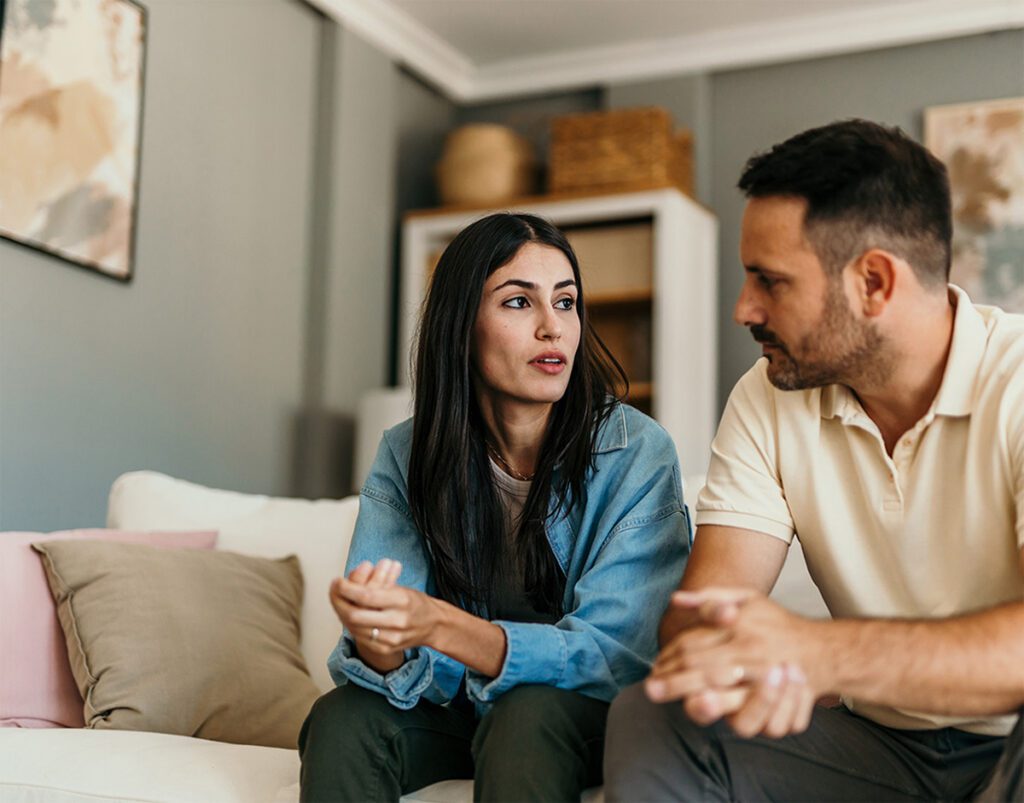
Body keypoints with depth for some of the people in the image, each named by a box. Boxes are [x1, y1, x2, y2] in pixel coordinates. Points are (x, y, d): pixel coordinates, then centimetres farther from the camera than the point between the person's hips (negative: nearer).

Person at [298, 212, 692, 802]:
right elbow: (405, 673, -11)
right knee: (341, 719, -24)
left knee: (525, 714, -34)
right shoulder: (406, 457, -7)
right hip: (458, 712, 3)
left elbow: (616, 654, -24)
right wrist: (378, 647, -39)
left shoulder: (637, 453, -17)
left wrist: (440, 625, -40)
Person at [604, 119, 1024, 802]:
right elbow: (700, 607, -10)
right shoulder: (768, 400, 0)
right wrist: (734, 667, -34)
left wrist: (823, 652, -42)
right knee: (649, 720, -21)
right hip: (880, 744, 3)